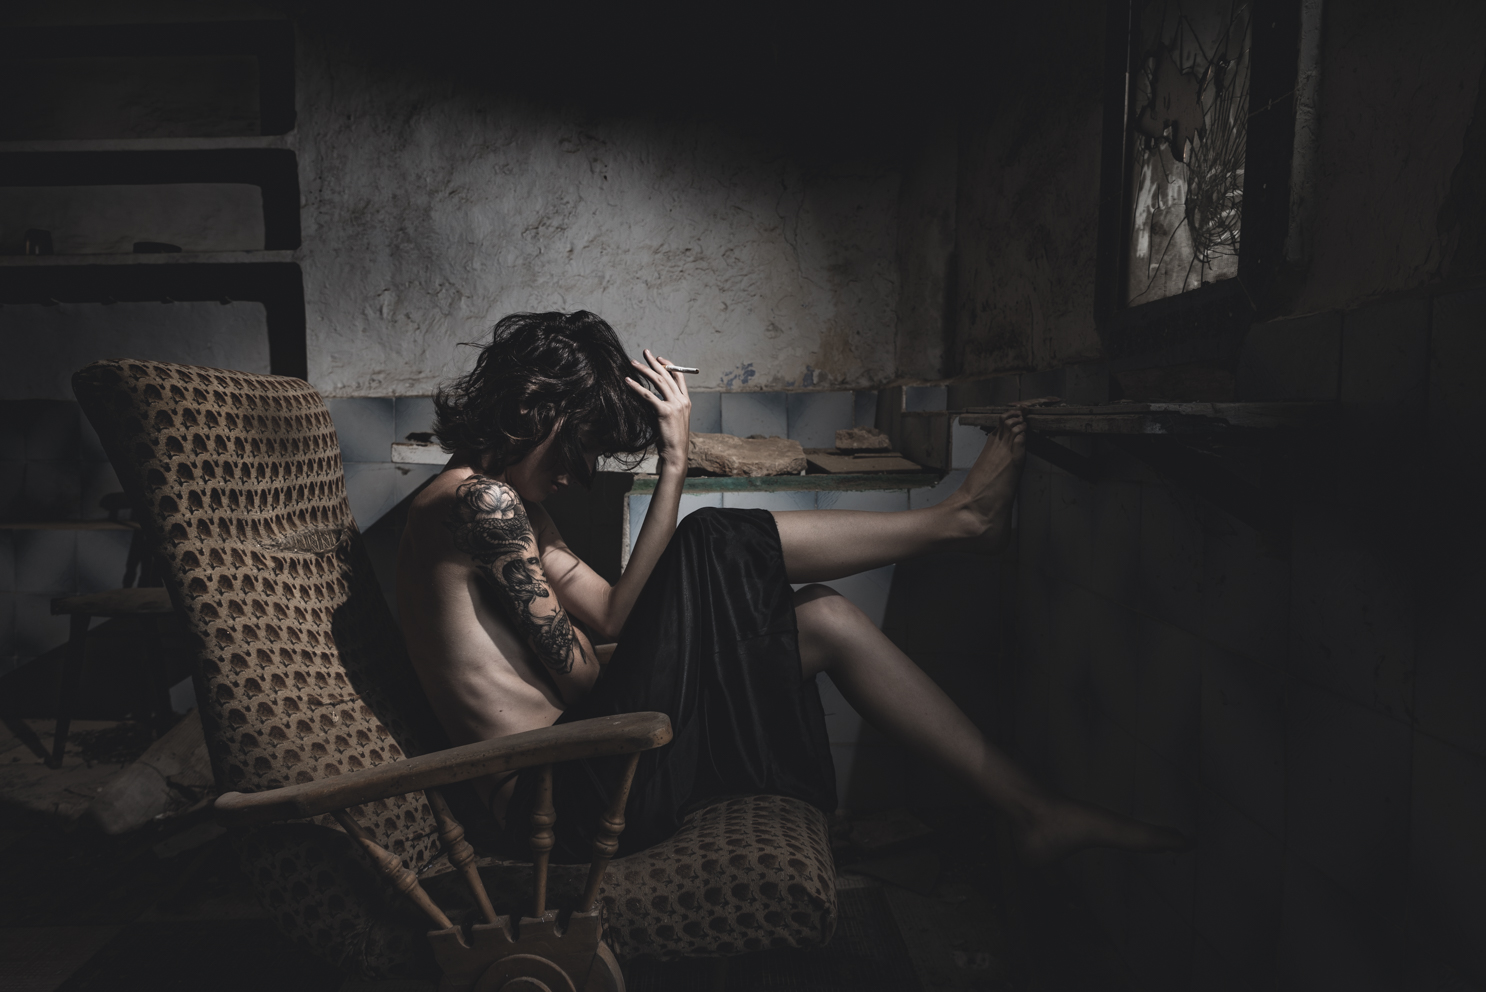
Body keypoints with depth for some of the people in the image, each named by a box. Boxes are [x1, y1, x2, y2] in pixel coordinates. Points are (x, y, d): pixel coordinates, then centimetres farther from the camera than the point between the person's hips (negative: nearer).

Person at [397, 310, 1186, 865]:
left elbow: (613, 615, 5)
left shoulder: (506, 503, 16)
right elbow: (580, 677, -19)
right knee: (716, 547, -17)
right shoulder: (480, 499, -16)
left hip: (570, 782, 9)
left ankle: (1037, 811, 6)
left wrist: (673, 468, 0)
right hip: (563, 798, -9)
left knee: (822, 620, 1)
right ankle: (958, 520, 2)